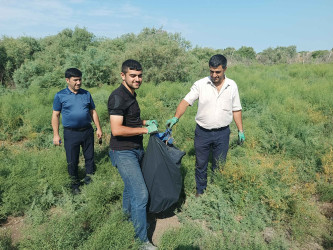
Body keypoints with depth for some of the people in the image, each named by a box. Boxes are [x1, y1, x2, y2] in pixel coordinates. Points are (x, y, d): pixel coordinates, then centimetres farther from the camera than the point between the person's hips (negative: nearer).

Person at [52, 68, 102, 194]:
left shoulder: (86, 94, 6)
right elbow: (55, 115, -1)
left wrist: (98, 128, 8)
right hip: (71, 133, -2)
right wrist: (56, 135, -6)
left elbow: (93, 112, 12)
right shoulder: (60, 96, -2)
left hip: (87, 131, 3)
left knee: (89, 157, 12)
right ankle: (75, 184, 25)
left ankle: (89, 179, 31)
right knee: (72, 161, 6)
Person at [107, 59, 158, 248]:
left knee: (131, 185, 24)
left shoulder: (131, 95, 10)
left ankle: (128, 214, 46)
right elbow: (116, 130, -28)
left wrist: (145, 121, 8)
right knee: (141, 194, -8)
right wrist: (145, 129, -21)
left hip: (136, 149, 10)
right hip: (123, 153, -9)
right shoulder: (118, 97, -20)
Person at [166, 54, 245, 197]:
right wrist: (176, 117, -27)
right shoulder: (200, 84, -6)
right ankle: (200, 192, 32)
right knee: (200, 164, 12)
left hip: (222, 133, 1)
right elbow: (186, 101, -12)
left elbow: (236, 109, 8)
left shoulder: (232, 86, 2)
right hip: (202, 132, -1)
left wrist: (240, 130, 6)